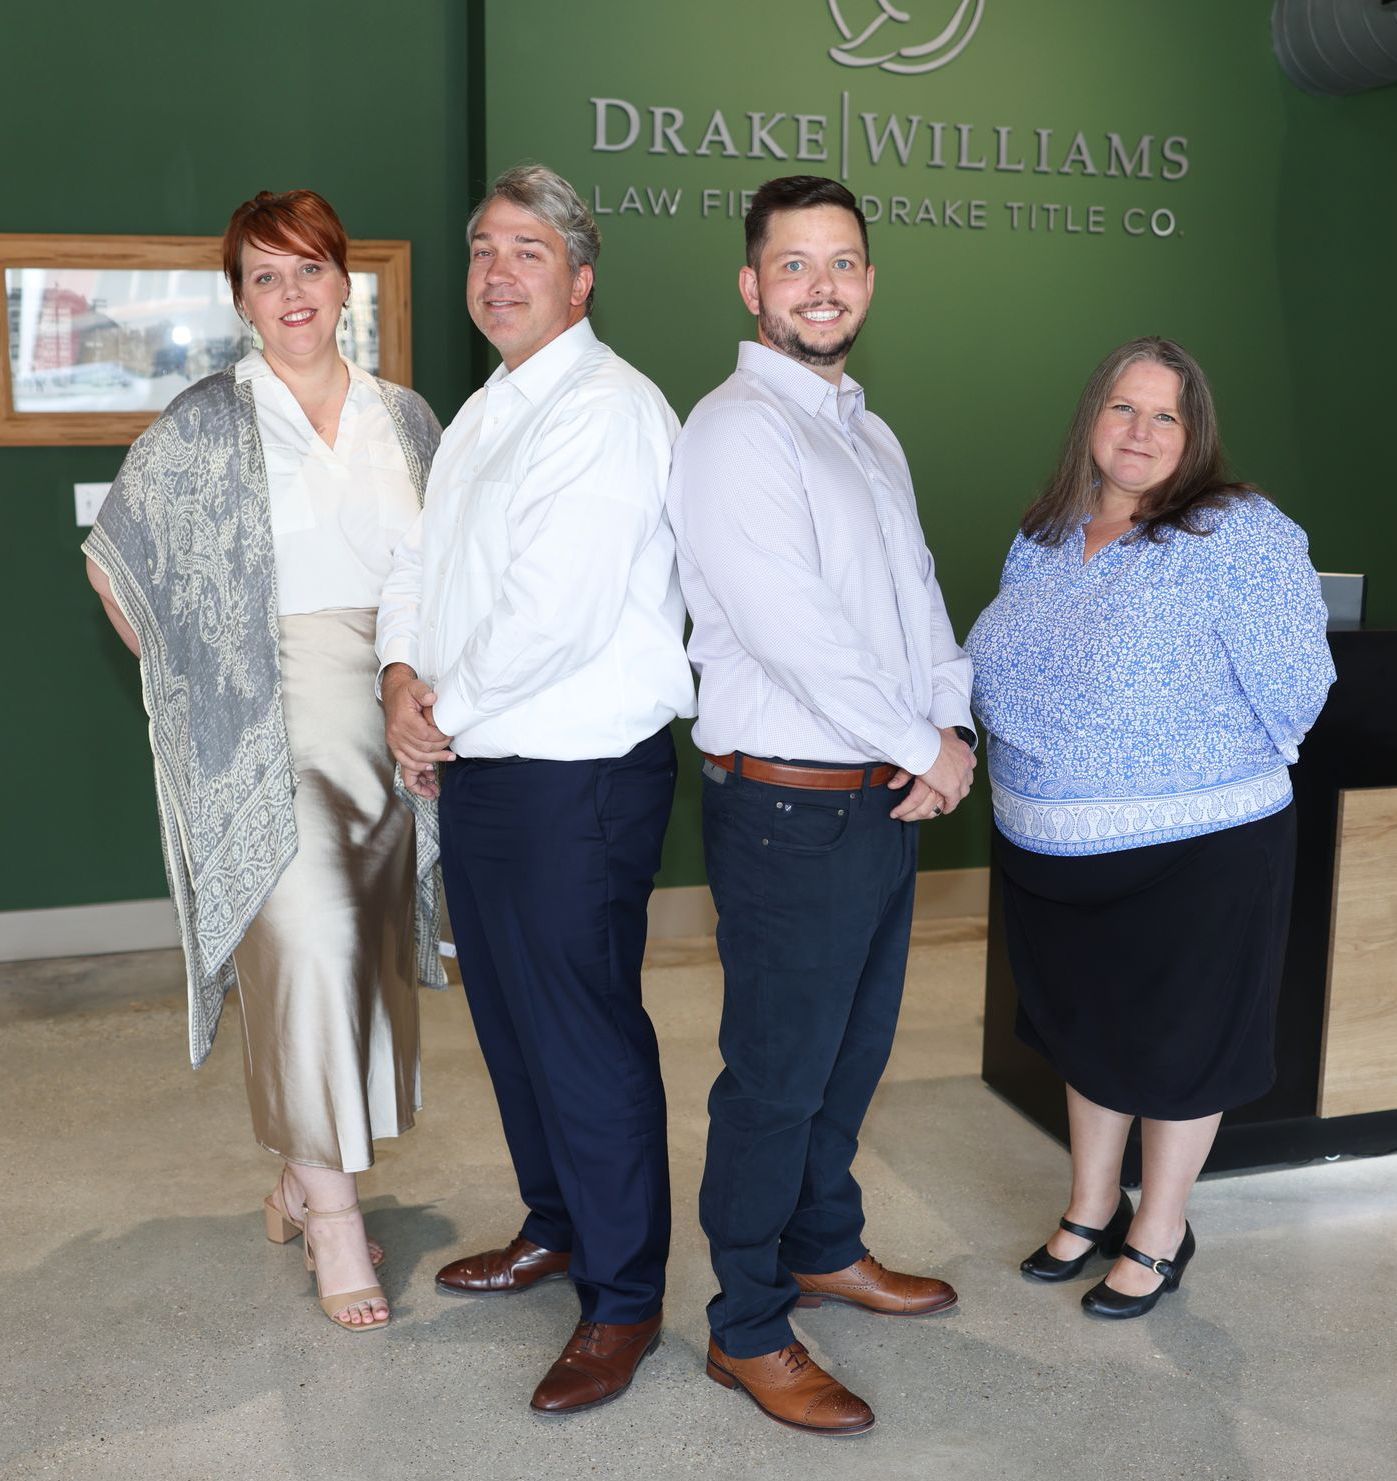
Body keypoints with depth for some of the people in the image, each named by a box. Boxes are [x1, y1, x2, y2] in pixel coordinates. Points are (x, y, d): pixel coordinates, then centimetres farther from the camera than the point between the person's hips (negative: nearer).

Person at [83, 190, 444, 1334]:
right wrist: (192, 681, 1)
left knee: (364, 950, 8)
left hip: (392, 723, 4)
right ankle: (327, 1201, -1)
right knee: (307, 938, -15)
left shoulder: (406, 418, 10)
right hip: (274, 729, -4)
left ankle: (306, 1178, 24)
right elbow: (115, 558, 6)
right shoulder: (207, 425, 0)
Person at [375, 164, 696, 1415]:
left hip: (577, 781, -9)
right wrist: (404, 676, -4)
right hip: (474, 770, 10)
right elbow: (421, 560, 16)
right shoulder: (484, 412, 16)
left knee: (586, 1036, 0)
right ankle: (556, 1226, 40)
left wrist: (446, 714, -11)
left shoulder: (609, 410, -16)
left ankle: (624, 1300, 17)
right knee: (509, 1015, 20)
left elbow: (553, 616, -24)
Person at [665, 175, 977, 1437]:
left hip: (890, 803, 9)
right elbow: (792, 633, -21)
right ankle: (749, 1331, 18)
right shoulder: (736, 429, -13)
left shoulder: (871, 434, 16)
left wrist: (955, 727, -3)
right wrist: (918, 751, -13)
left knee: (854, 1048, 21)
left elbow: (920, 598, 14)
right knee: (778, 1073, 2)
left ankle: (825, 1247, 41)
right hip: (791, 807, -8)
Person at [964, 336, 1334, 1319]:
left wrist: (1210, 771, -5)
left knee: (1175, 1044, 11)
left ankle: (1159, 1234, 31)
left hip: (1193, 852, -6)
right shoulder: (1042, 542, 5)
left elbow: (1291, 687, -15)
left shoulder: (1241, 536, -15)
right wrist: (1047, 777, 6)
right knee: (1087, 1027, 20)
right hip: (1051, 852, 6)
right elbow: (1001, 673, 16)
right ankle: (1093, 1208, 40)